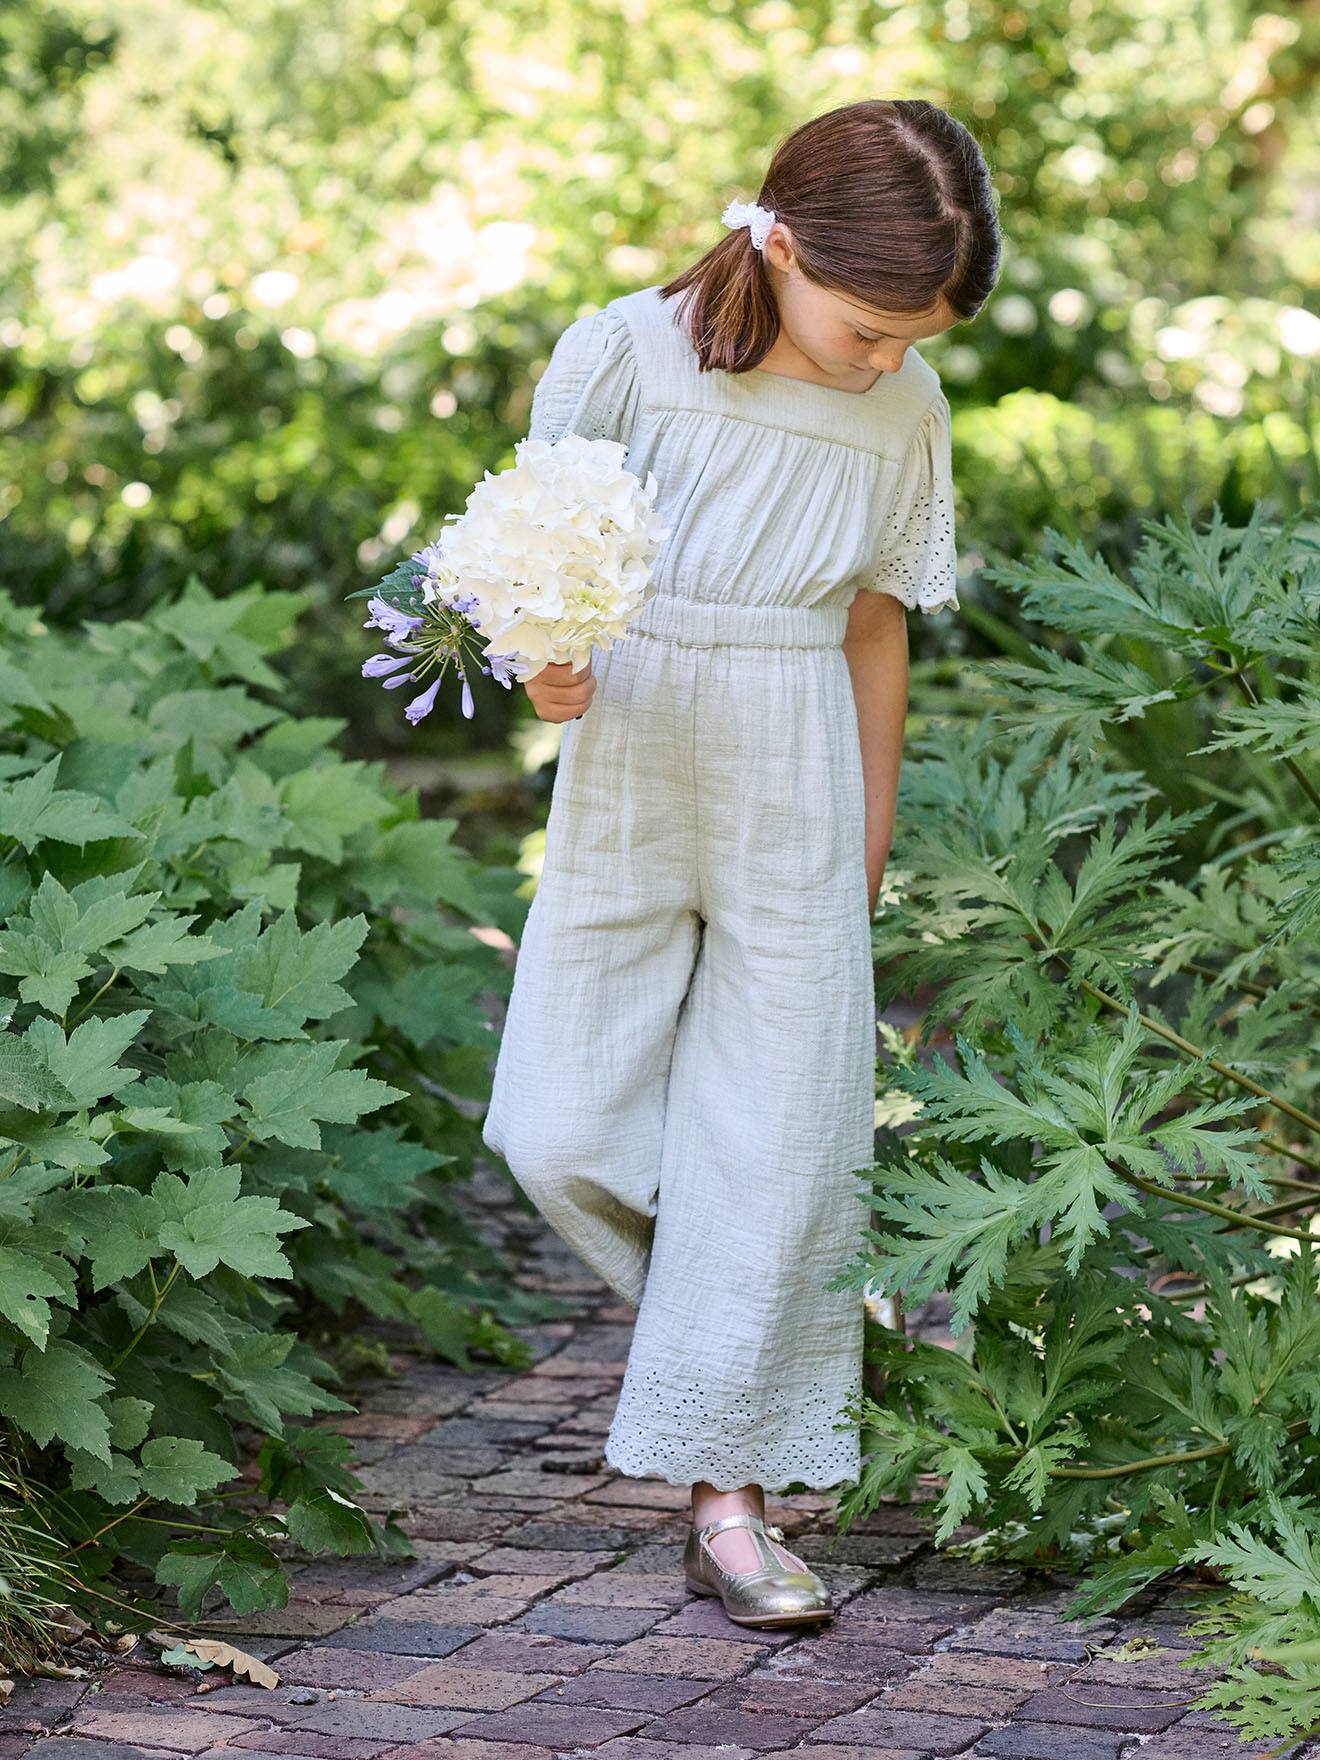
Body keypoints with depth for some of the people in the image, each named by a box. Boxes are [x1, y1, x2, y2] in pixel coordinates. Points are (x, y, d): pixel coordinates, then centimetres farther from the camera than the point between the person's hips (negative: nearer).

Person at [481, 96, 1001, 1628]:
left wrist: (869, 857, 11)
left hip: (794, 810, 1)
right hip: (628, 794, -1)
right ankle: (717, 1317, 28)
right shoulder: (622, 357, -11)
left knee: (775, 1144, 1)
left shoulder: (904, 410, -3)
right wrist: (547, 679, -24)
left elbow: (875, 632, 7)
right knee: (559, 1133, -1)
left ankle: (727, 1498, 9)